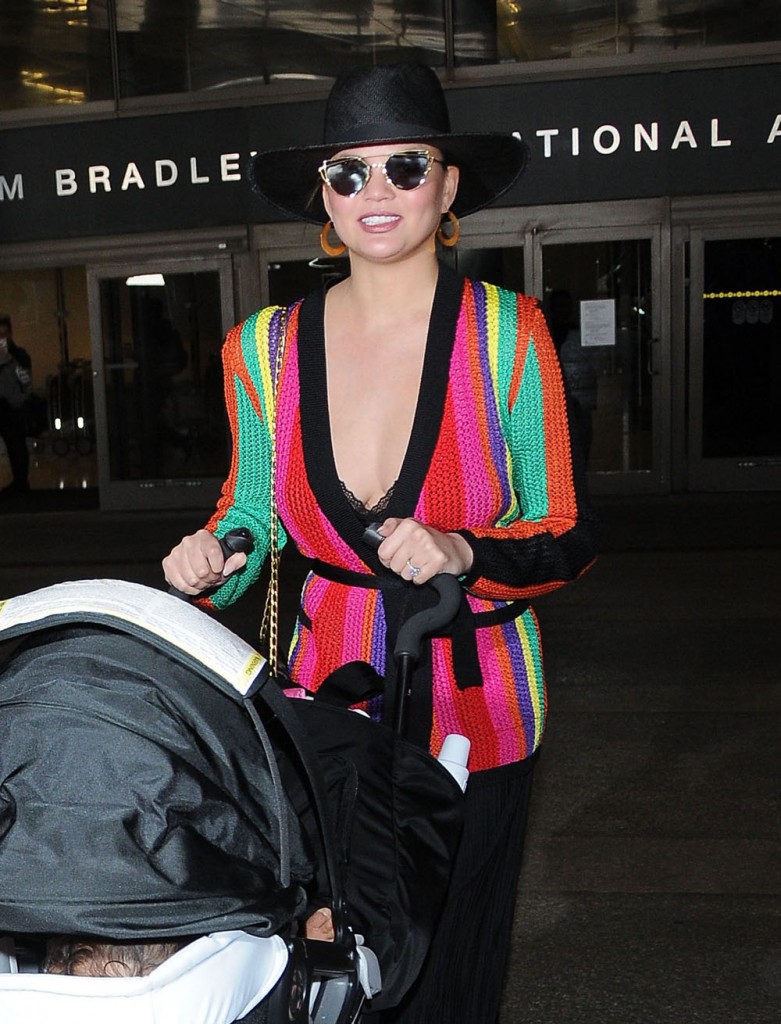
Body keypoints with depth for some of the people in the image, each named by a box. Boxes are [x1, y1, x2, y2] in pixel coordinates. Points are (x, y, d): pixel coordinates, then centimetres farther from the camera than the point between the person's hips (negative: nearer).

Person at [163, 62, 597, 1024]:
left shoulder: (508, 333, -9)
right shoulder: (264, 348, -2)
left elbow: (567, 539, -5)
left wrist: (462, 553, -23)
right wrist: (206, 563, -11)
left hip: (474, 701, -1)